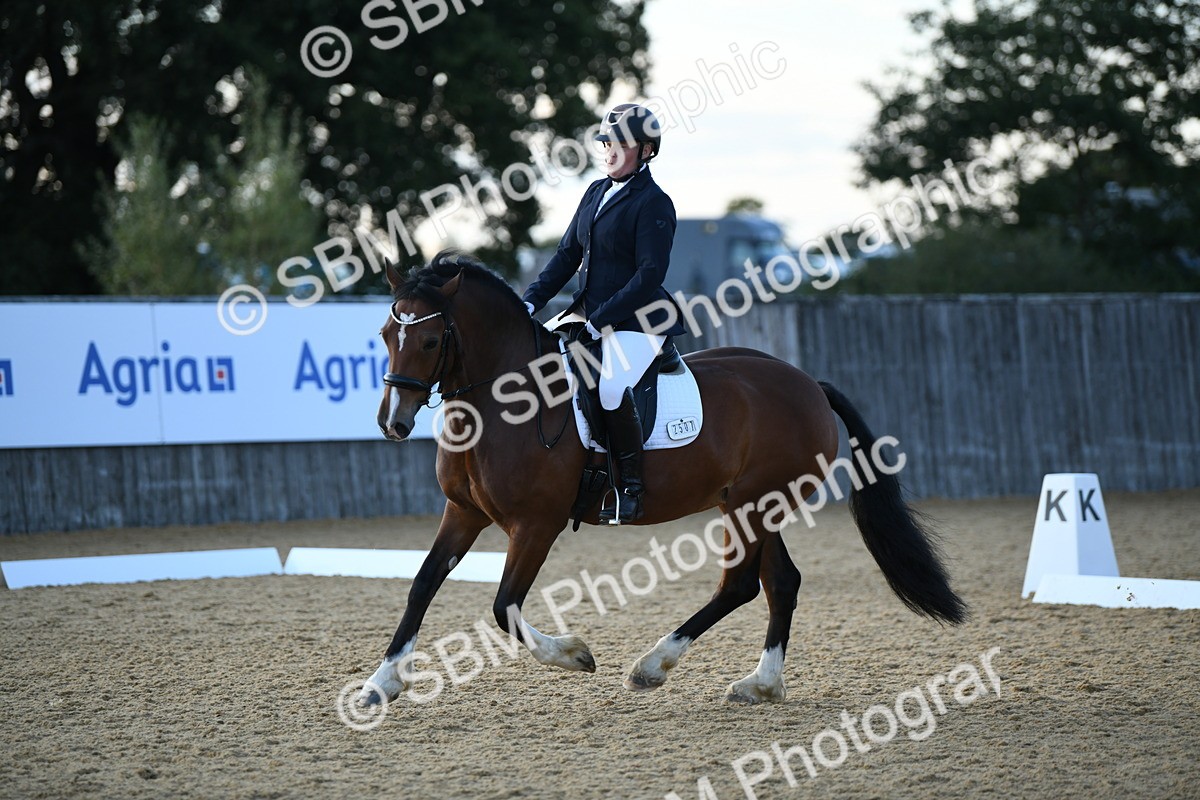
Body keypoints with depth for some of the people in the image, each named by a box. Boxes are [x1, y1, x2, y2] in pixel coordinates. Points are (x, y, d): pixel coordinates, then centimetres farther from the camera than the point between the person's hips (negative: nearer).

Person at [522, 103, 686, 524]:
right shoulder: (597, 192, 14)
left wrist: (601, 321, -20)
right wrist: (532, 300, 4)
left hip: (636, 320, -9)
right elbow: (568, 253, 16)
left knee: (612, 388, -32)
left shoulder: (653, 203, -10)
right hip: (588, 313, 9)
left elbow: (650, 274, -17)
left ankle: (630, 487, -19)